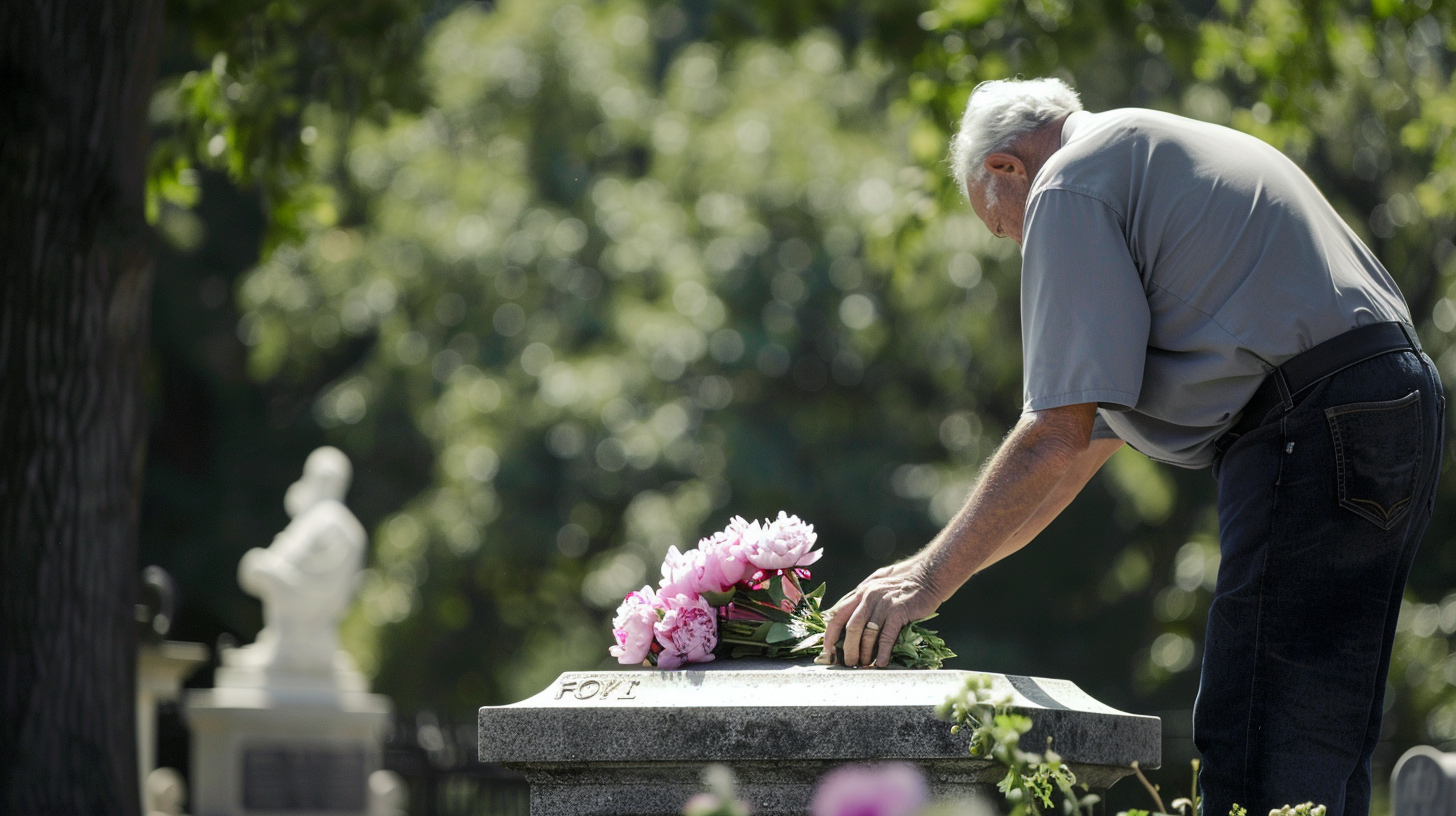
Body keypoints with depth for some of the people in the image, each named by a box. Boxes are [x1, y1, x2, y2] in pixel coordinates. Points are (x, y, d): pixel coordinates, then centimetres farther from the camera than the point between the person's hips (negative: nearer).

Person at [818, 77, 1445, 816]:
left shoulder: (1069, 184, -2)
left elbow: (1057, 439, -11)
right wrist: (939, 569, 27)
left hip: (1309, 434, -10)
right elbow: (1096, 435, 29)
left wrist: (931, 576, -4)